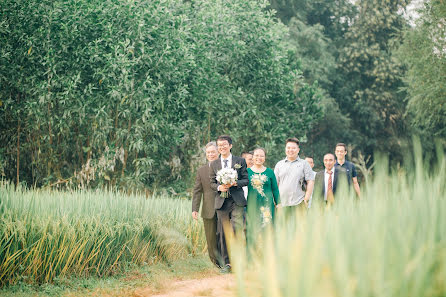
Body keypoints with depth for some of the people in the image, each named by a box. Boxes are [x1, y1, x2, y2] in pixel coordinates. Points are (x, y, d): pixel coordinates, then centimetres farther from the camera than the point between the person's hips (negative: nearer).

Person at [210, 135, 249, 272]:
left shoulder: (240, 161, 7)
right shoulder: (214, 164, 13)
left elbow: (246, 179, 5)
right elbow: (212, 183, 13)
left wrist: (235, 183, -13)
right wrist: (219, 187, -8)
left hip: (237, 200, -2)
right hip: (221, 201, 2)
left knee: (238, 229, -13)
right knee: (223, 233, 3)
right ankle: (226, 263, 10)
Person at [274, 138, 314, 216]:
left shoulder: (304, 164, 9)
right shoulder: (279, 164, 15)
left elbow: (310, 182, 3)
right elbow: (275, 183, 13)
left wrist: (306, 199, -7)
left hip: (299, 203, -2)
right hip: (283, 203, 2)